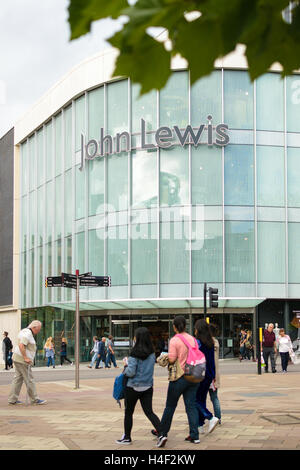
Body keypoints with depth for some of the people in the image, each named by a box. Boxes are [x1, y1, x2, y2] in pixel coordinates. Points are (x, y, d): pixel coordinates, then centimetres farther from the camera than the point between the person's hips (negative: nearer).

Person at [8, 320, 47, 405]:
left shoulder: (25, 331, 16)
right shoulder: (28, 333, -16)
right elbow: (21, 345, -27)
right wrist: (25, 358, -23)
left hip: (17, 359, 10)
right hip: (22, 360, -10)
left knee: (17, 379, 10)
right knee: (29, 380, -4)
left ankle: (12, 399, 11)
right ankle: (35, 400, 2)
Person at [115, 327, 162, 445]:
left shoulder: (135, 353, -17)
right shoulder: (152, 353, 2)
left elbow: (130, 372, -19)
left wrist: (126, 366, 1)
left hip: (133, 387, -5)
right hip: (148, 387, 5)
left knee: (128, 412, 11)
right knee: (149, 412, 7)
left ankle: (127, 437, 22)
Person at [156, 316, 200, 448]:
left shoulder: (174, 340, -12)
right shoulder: (192, 339, 4)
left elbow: (172, 359, -18)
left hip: (179, 377, -5)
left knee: (170, 407, 5)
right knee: (191, 406, 9)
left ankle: (162, 434, 5)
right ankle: (194, 436, 7)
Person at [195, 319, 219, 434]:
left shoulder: (197, 342, -14)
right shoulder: (211, 343, 7)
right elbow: (212, 360, 12)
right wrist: (214, 376, 17)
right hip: (209, 375, 7)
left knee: (196, 400, 1)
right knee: (202, 399, 14)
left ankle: (211, 418, -15)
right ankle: (200, 426, 16)